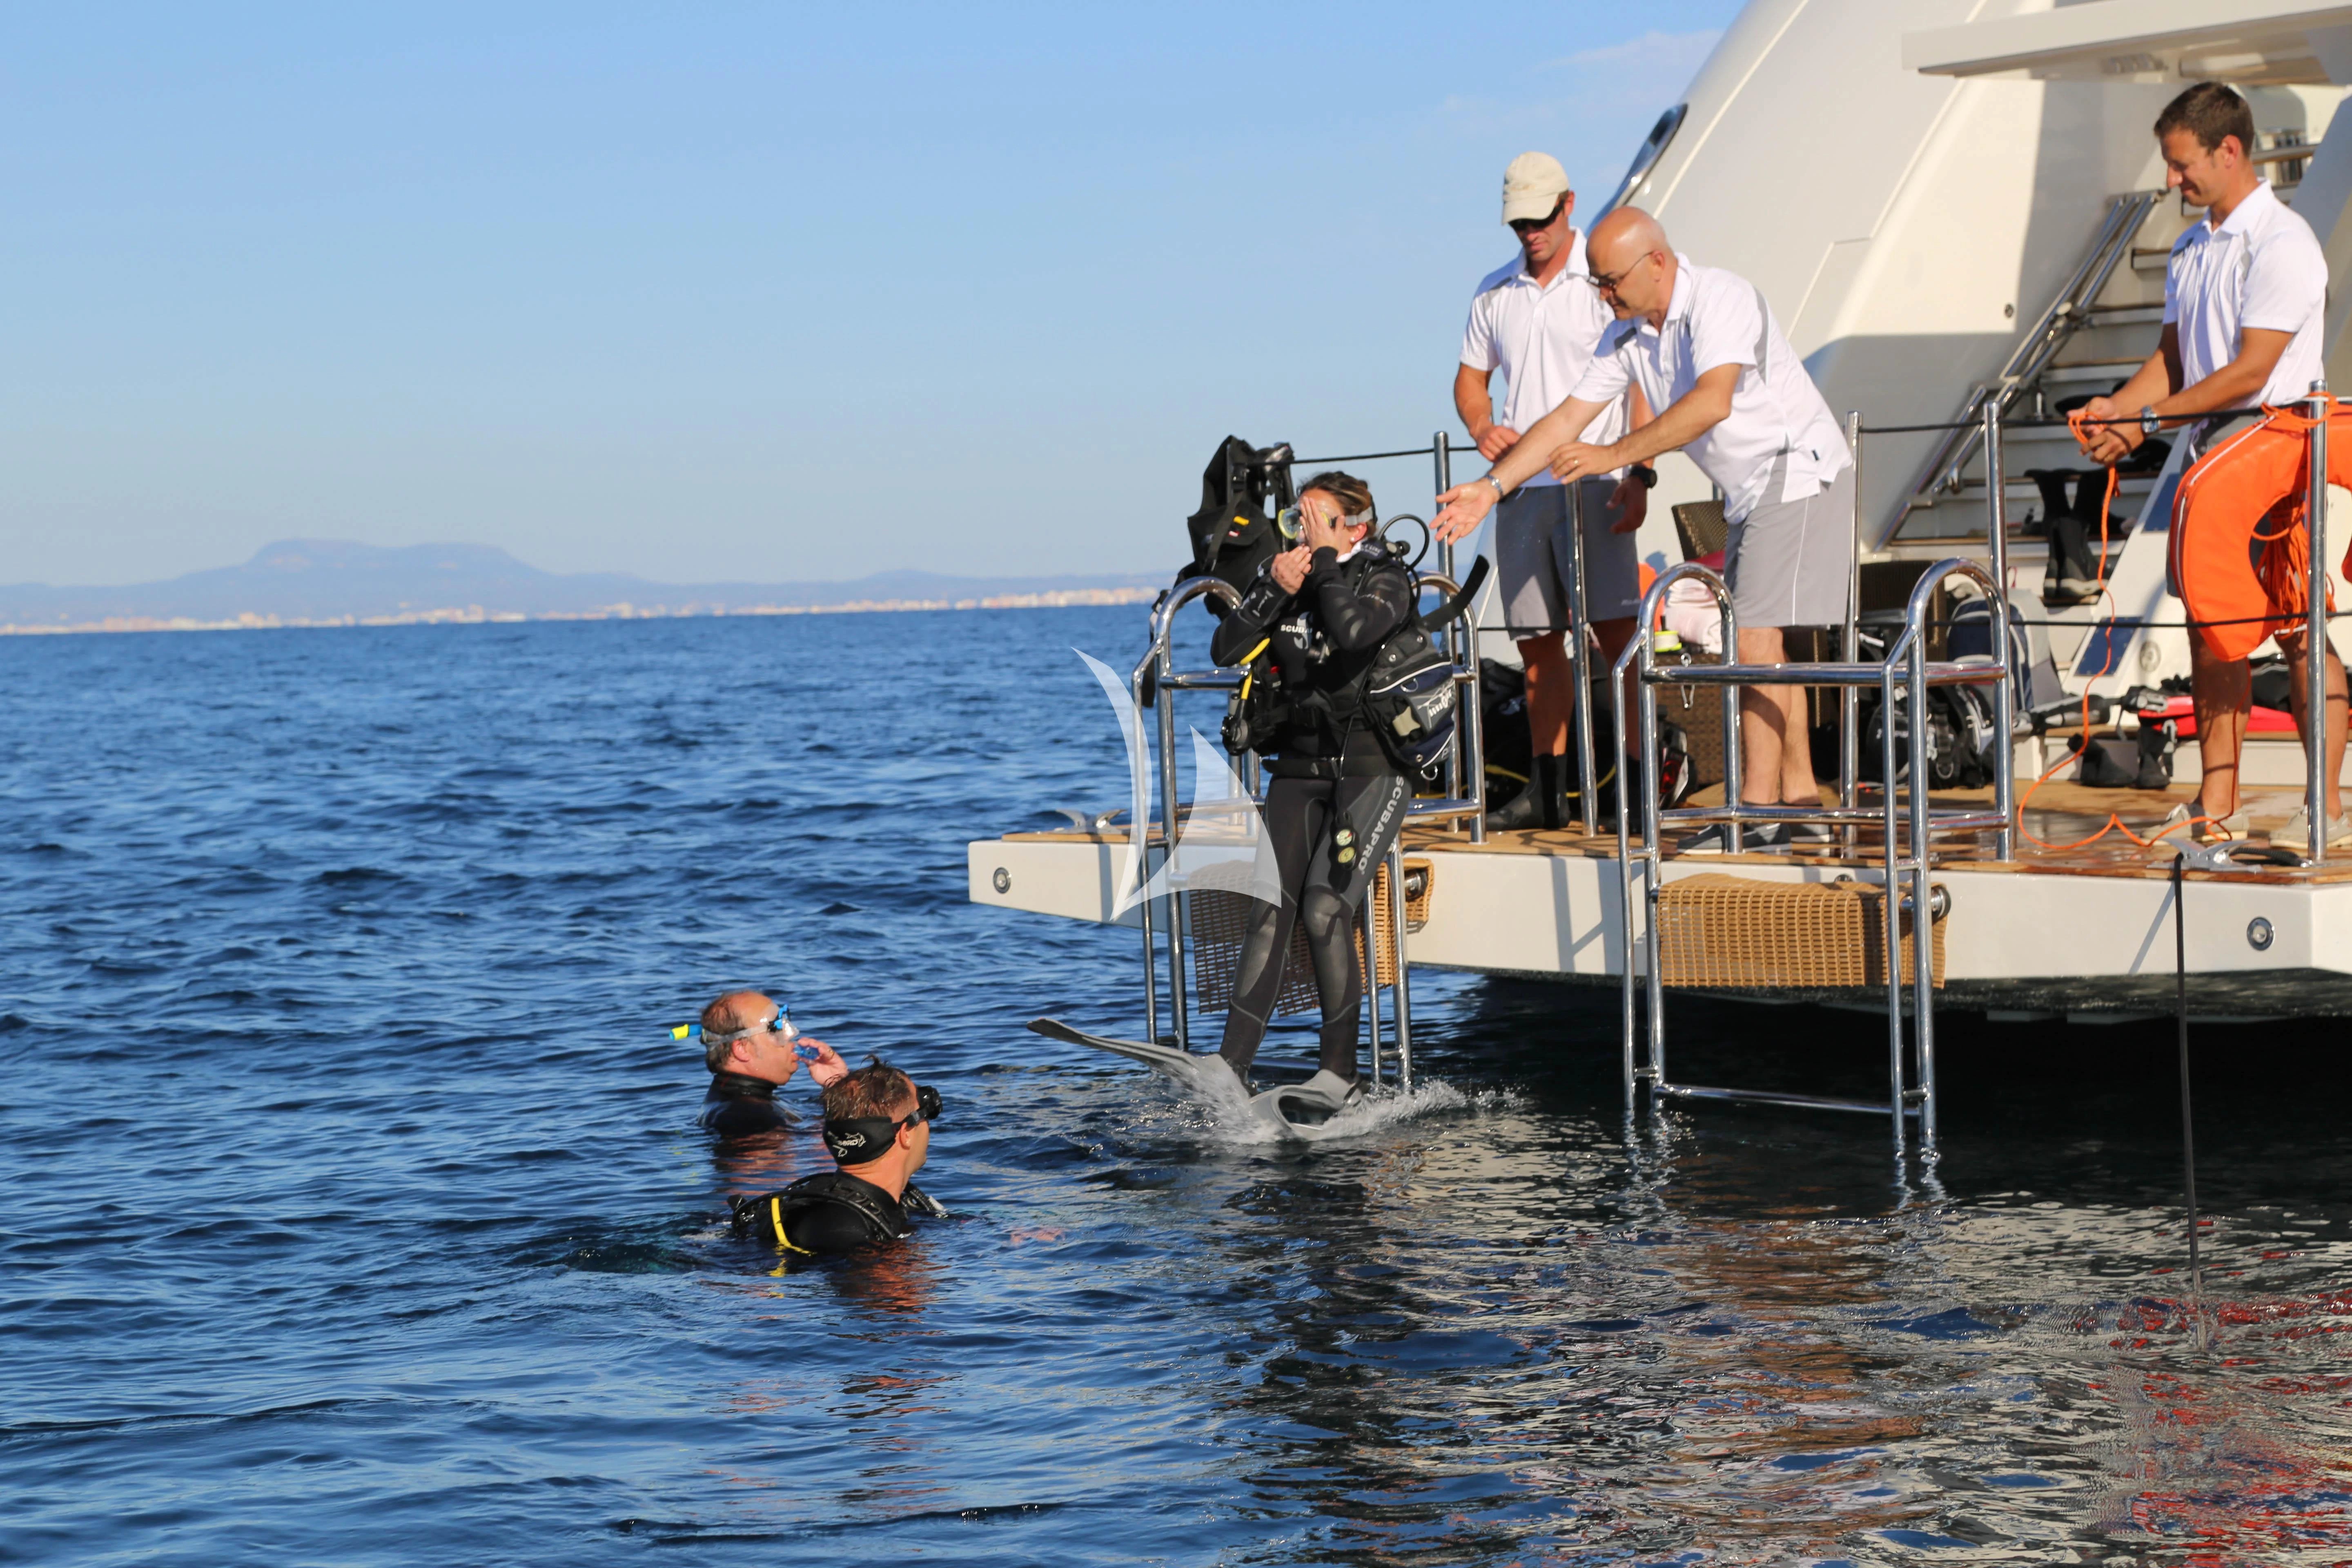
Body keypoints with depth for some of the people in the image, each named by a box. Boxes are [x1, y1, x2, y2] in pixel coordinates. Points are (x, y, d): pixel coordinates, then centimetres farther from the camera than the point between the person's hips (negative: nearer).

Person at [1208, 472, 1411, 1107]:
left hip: (1371, 771, -4)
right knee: (1270, 912, -11)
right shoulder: (1284, 573, 9)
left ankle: (1340, 1073, -10)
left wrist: (1324, 560, -16)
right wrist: (1275, 590, -14)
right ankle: (1231, 1069, -17)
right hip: (1298, 769, 4)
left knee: (1325, 909, -19)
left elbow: (1353, 631, -28)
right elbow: (1227, 650, -2)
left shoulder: (1386, 579, -5)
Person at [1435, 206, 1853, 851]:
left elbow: (1713, 402, -33)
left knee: (1756, 638, -15)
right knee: (1762, 648, 10)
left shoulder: (1721, 298, -20)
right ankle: (1802, 804, 15)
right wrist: (1491, 486, 1)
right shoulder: (1628, 337, 6)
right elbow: (1568, 419, 9)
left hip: (1798, 471, -9)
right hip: (1750, 494, 9)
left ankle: (1756, 811, -15)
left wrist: (1615, 455, -34)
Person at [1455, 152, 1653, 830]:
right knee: (1538, 641, 7)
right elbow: (1471, 375, 23)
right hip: (1520, 488, 5)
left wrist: (1638, 474, -15)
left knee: (1615, 632, -11)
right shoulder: (1494, 292, 14)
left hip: (1591, 485, -5)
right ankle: (1546, 789, 12)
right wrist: (1482, 428, 0)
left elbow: (1641, 379, -5)